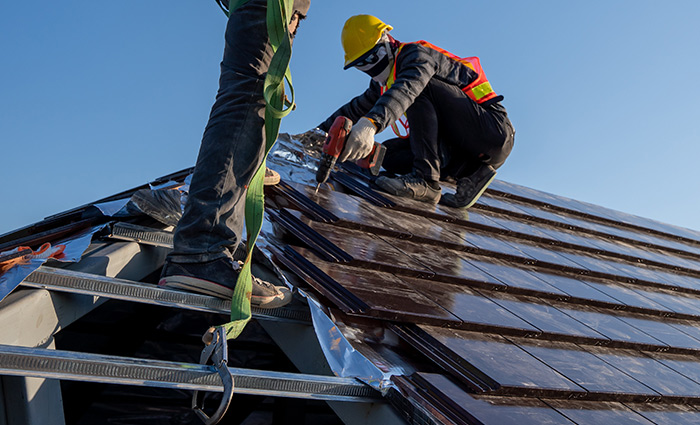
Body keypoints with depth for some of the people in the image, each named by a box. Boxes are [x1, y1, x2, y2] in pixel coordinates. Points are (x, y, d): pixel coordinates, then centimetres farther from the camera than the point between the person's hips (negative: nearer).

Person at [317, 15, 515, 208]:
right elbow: (357, 108, 28)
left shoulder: (417, 53, -12)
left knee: (420, 86, -23)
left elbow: (405, 90, -34)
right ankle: (469, 171, -9)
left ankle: (425, 179, -31)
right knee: (389, 153, 1)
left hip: (494, 130, -9)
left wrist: (371, 123, -50)